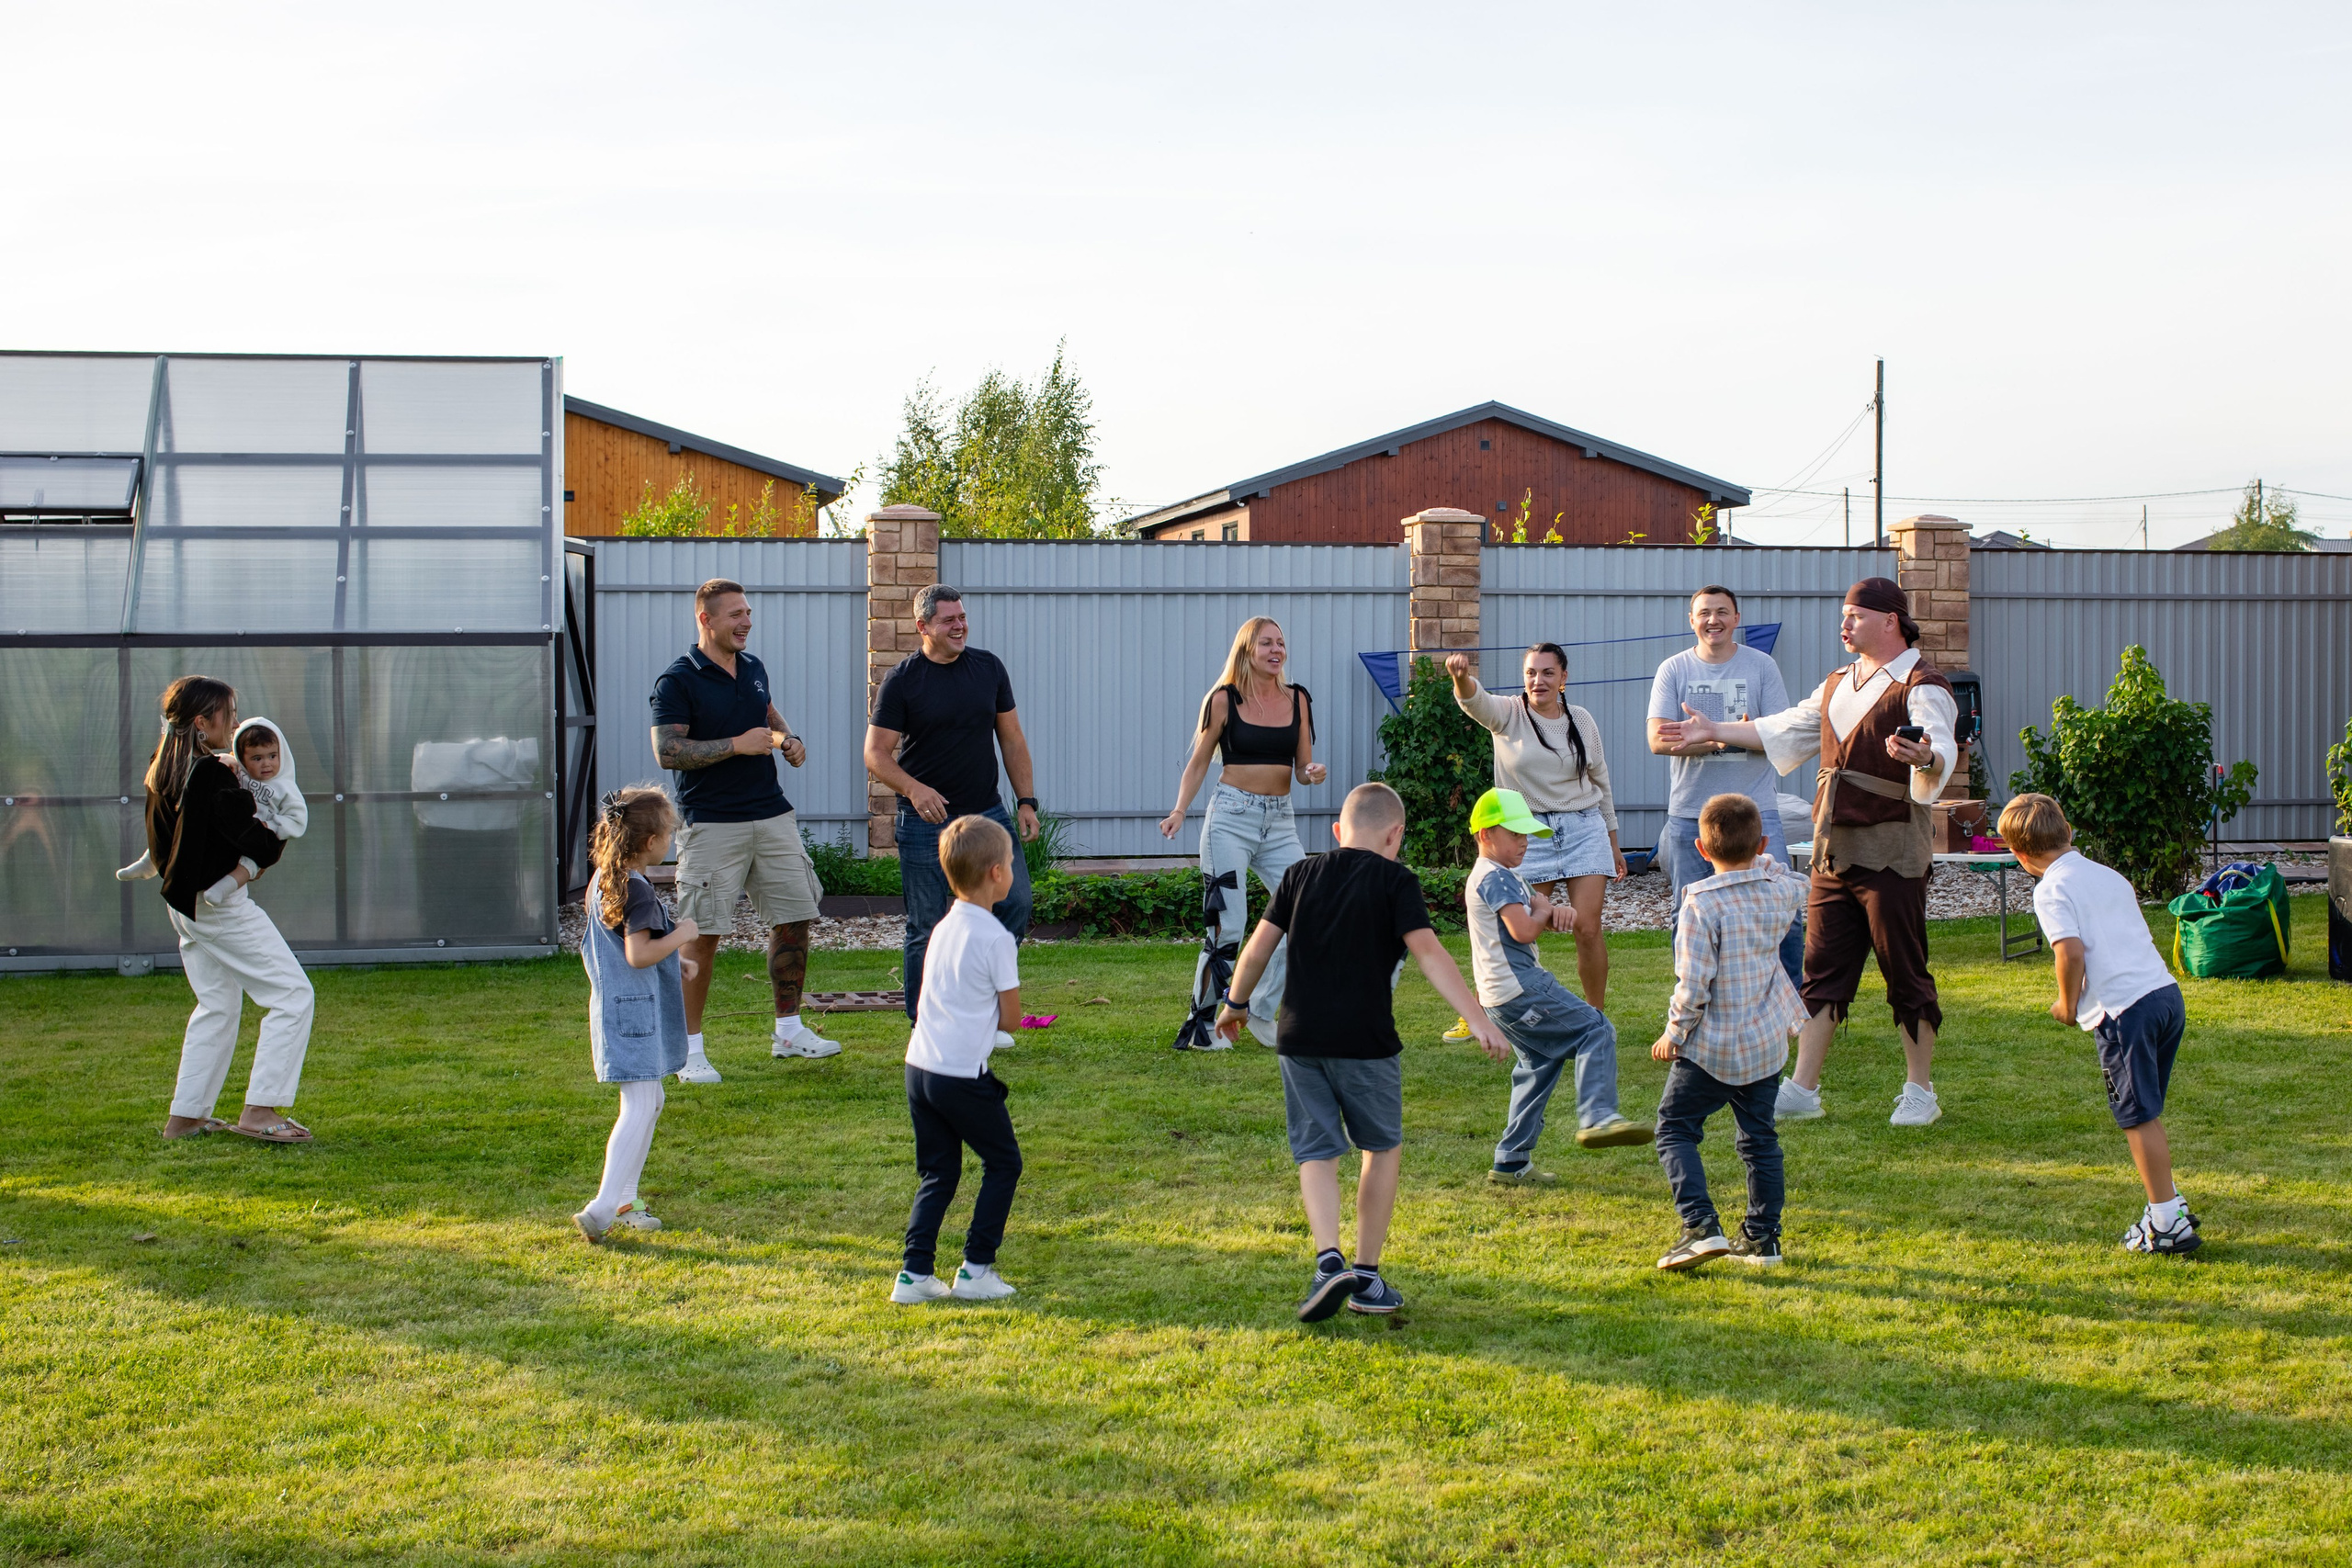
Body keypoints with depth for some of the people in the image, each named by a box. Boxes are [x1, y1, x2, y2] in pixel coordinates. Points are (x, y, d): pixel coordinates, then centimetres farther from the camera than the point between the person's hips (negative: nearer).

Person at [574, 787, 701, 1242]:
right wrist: (681, 935, -12)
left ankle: (624, 1201, 23)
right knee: (640, 1107, -10)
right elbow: (638, 955, -26)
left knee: (648, 1102, 19)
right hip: (635, 1011, -11)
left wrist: (673, 961, 19)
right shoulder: (638, 891, -19)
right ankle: (603, 1208, -15)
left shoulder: (603, 881, 11)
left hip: (614, 1006, 11)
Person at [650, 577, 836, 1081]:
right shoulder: (677, 680, -9)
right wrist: (737, 744, -20)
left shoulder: (753, 669, 13)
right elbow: (667, 751, -17)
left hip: (772, 816, 7)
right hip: (712, 825, -7)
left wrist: (788, 740, 4)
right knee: (702, 935, -6)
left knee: (794, 918, 9)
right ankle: (689, 1048, 2)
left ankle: (789, 1030, 23)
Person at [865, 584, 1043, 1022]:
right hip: (926, 822, -4)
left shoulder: (988, 667, 8)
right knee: (926, 930, 1)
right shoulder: (902, 680, -4)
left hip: (988, 814, 4)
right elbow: (876, 754, -6)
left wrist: (1027, 801, 5)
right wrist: (914, 789, -24)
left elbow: (1012, 739, 13)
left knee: (1015, 904, -4)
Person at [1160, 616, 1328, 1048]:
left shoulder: (1297, 699, 8)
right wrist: (1179, 812, -9)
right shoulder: (1223, 700, -2)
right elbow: (1198, 762, 3)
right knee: (1227, 924, -8)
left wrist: (1313, 773, -12)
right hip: (1232, 816, -4)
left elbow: (1302, 768, 11)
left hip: (1280, 821, 4)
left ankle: (1262, 1011, 12)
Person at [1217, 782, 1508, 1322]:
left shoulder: (1301, 875, 9)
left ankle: (1329, 1259, -15)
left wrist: (1236, 1002, 25)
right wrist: (1478, 1019, -17)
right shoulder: (1396, 882, -2)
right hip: (1365, 1043, -3)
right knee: (1383, 1148, 16)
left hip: (1299, 1038, 3)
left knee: (1317, 1155, 7)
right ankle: (1366, 1275, 15)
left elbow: (1258, 948, 9)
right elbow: (1428, 952, -13)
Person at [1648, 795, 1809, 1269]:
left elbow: (1693, 983, -21)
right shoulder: (1779, 891, -1)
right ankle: (1762, 1238, 21)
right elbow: (1800, 890, 27)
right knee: (1759, 1137, 17)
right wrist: (1760, 861, 32)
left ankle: (1701, 1226, -11)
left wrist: (1674, 1033, -8)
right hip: (1767, 1043, 6)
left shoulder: (1703, 905, -19)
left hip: (1711, 1049, -6)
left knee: (1675, 1129, 4)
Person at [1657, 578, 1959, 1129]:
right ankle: (1802, 1089, 8)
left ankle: (1919, 1093, 9)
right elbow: (1784, 730, 33)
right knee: (1822, 969, 6)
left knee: (1905, 971, -1)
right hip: (1833, 850, 8)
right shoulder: (1838, 685, 19)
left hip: (1892, 851, -8)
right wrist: (1715, 731, 33)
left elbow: (1942, 753, -26)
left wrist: (1924, 757, -49)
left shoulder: (1921, 687, -8)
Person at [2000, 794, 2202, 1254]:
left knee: (2140, 1118, 1)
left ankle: (2167, 1225, 4)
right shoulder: (2108, 876, 18)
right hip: (2167, 993, 8)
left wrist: (2068, 1005, -1)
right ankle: (2169, 1204, 29)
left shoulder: (2052, 890, -5)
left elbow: (2071, 952, -18)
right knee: (2146, 1112, 21)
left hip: (2124, 1009, -8)